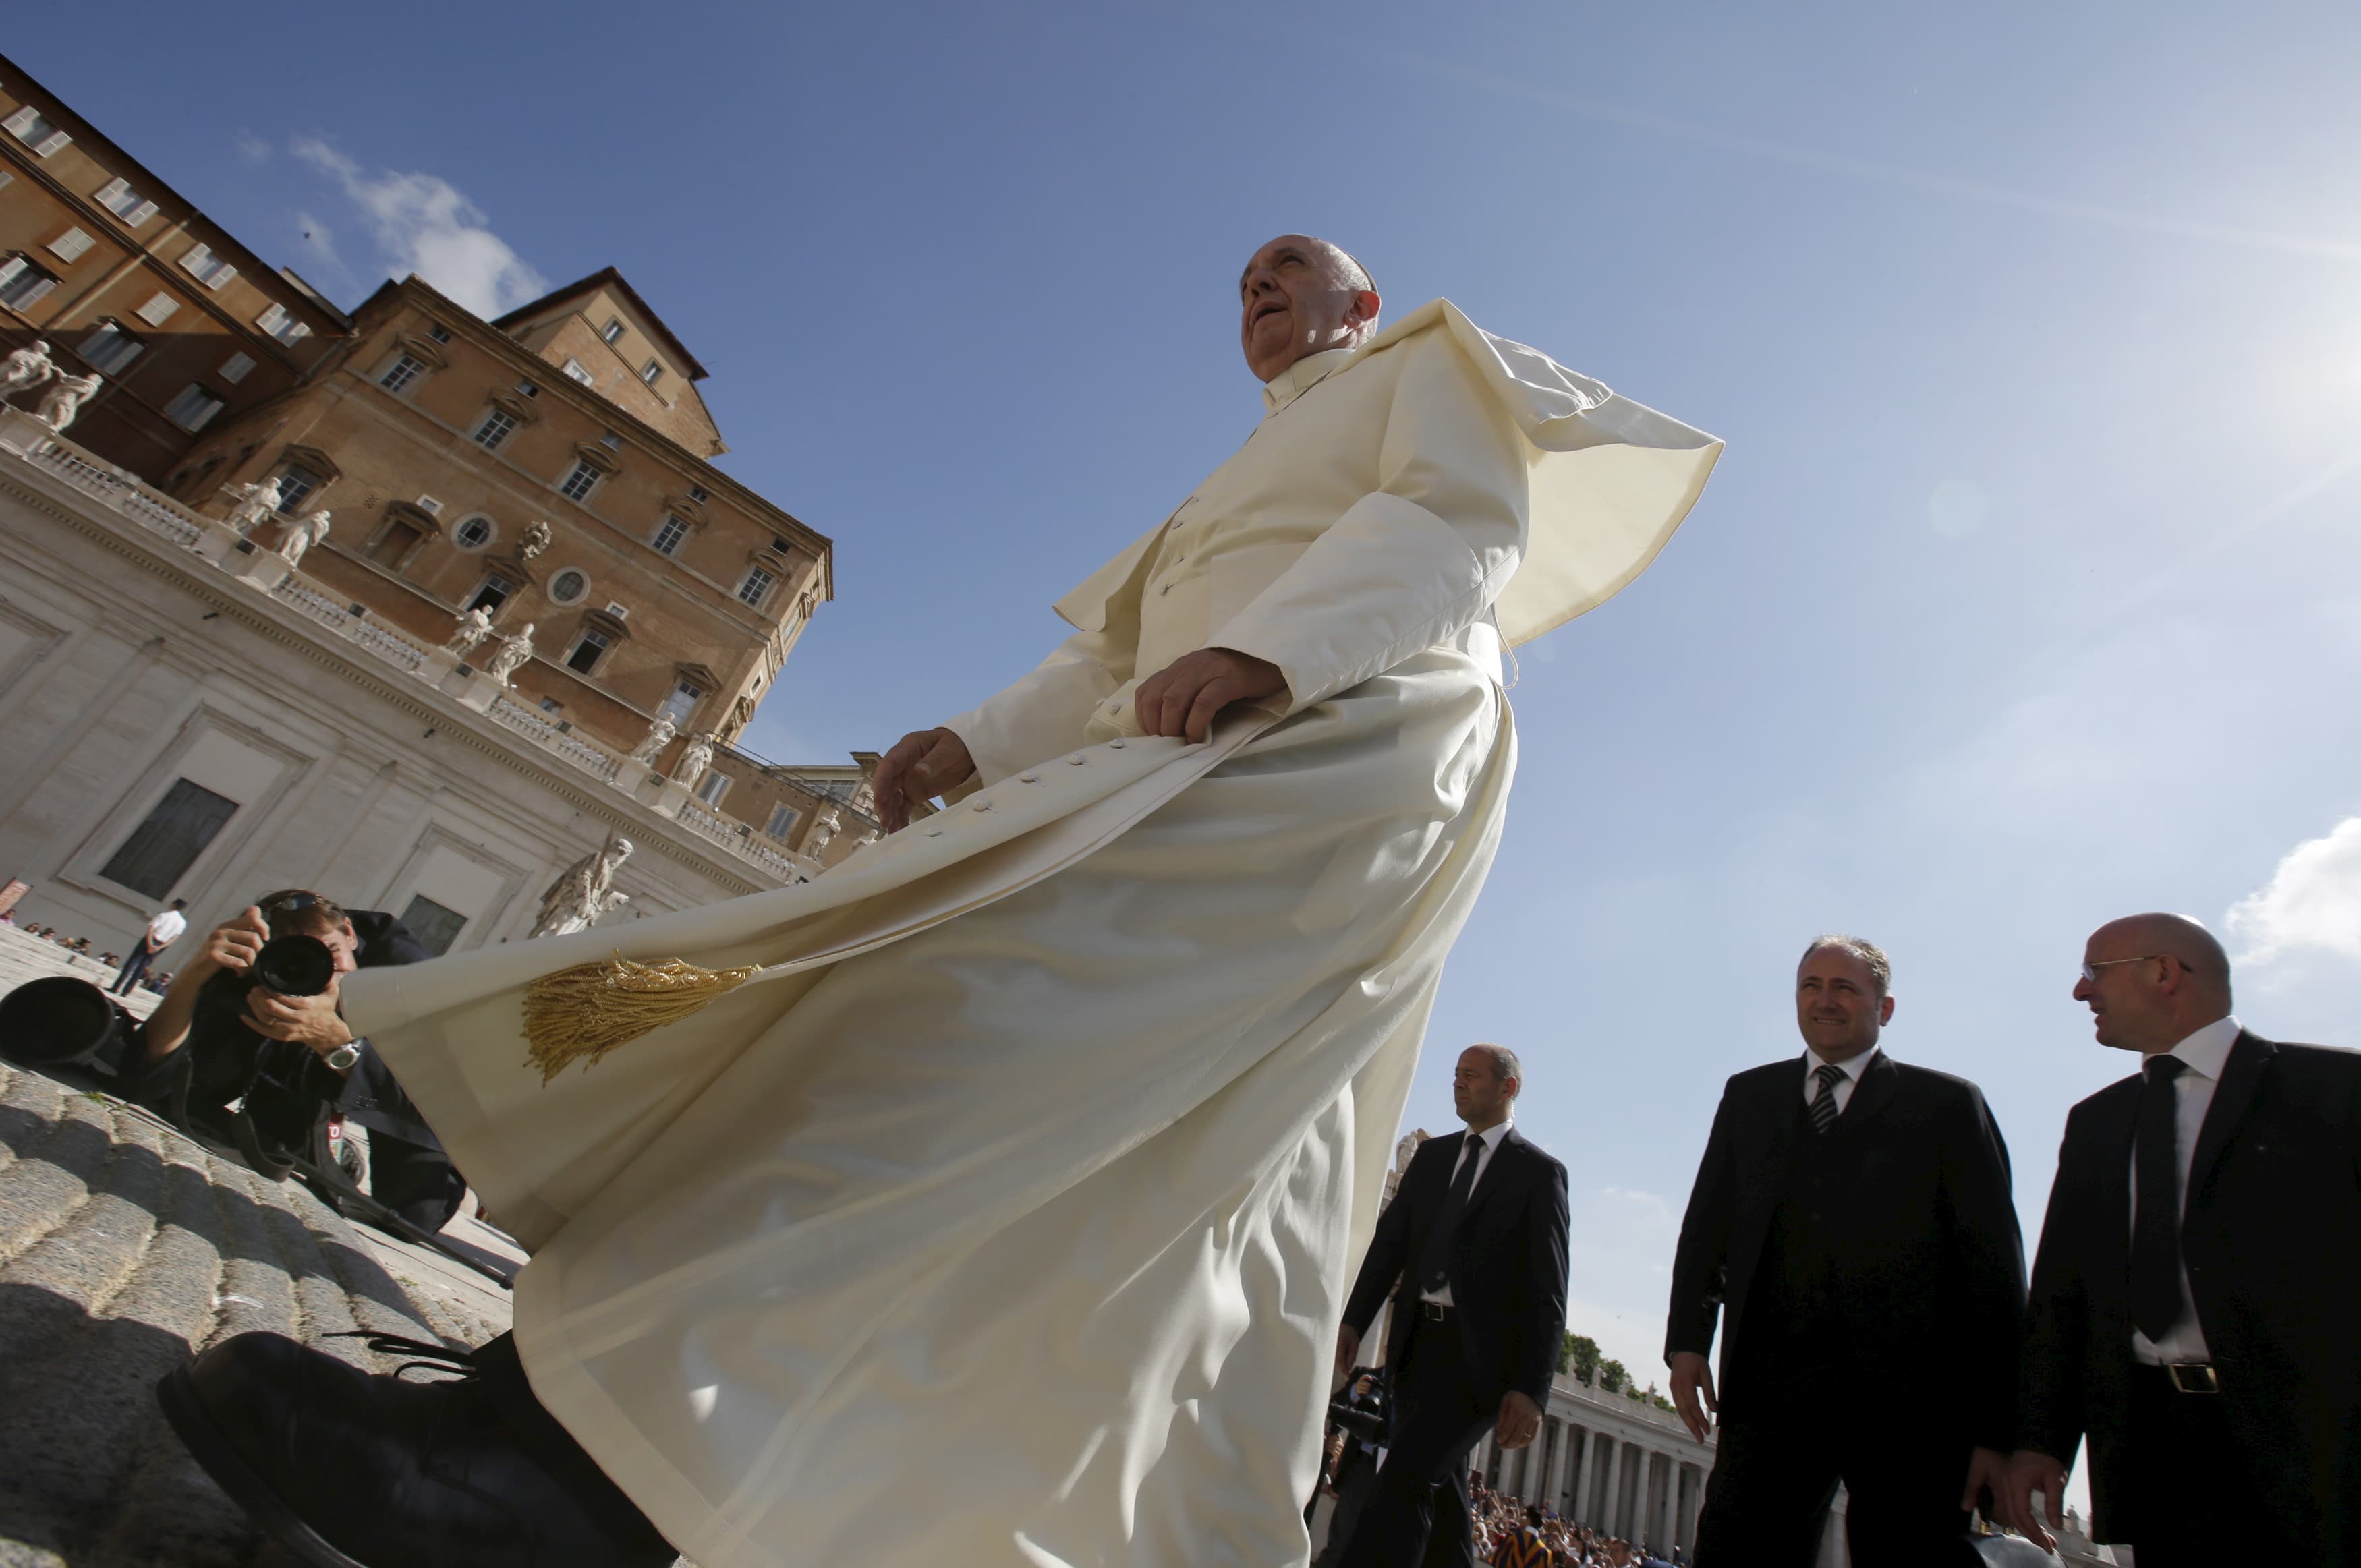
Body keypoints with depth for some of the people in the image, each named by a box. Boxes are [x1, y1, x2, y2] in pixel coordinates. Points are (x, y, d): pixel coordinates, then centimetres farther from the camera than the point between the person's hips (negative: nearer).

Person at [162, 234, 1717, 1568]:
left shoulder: (1433, 363, 24)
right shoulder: (1240, 486, 40)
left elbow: (1470, 519, 1)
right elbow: (1109, 652, 26)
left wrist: (1270, 645, -18)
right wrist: (977, 745, 8)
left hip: (1347, 752, -8)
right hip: (1216, 784, 8)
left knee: (989, 998, -27)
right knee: (1209, 1213, 1)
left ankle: (574, 1424, -30)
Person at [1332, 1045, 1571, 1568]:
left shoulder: (1540, 1172, -4)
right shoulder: (1431, 1156, 11)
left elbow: (1548, 1290, -7)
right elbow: (1391, 1240, 10)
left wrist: (1531, 1390, -13)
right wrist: (1353, 1320, 0)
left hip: (1479, 1353, -5)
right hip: (1418, 1340, 6)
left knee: (1404, 1476, -15)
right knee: (1439, 1487, 12)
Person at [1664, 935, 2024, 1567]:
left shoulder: (1946, 1104, 7)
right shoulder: (1748, 1095, 15)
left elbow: (1994, 1264, 2)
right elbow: (1707, 1222, 13)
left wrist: (1998, 1426, -3)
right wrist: (1688, 1340, 1)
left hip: (1910, 1396, -2)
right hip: (1771, 1385, 2)